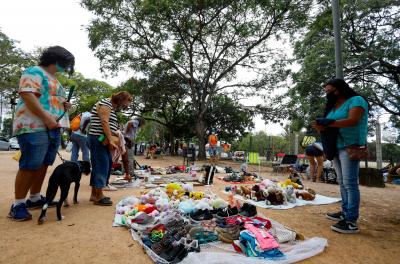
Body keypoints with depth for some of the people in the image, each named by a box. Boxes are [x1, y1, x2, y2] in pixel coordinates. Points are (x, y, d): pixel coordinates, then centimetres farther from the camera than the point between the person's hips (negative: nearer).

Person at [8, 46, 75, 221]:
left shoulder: (54, 80, 26)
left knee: (43, 165, 12)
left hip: (53, 128, 9)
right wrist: (46, 117, -22)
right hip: (35, 127, -9)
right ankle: (18, 204, 3)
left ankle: (34, 198, 23)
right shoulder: (34, 72, -2)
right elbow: (28, 95, -16)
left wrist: (65, 104, 11)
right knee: (29, 166, -7)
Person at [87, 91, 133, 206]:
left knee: (99, 166, 11)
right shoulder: (105, 104, -9)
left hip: (102, 140, 10)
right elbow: (104, 122, -19)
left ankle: (94, 194, 20)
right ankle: (98, 196, -3)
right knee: (102, 165, -9)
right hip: (98, 139, -10)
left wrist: (113, 137, 5)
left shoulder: (112, 108, 21)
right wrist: (110, 139, -22)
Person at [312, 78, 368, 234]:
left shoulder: (356, 100, -4)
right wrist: (320, 127, -9)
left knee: (350, 183, -9)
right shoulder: (332, 106, 20)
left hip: (350, 146, -8)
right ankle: (345, 212, 18)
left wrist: (327, 124, -24)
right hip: (335, 148, 8)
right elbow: (328, 125, 13)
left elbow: (352, 121, -19)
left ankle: (351, 222, -7)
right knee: (342, 183, 10)